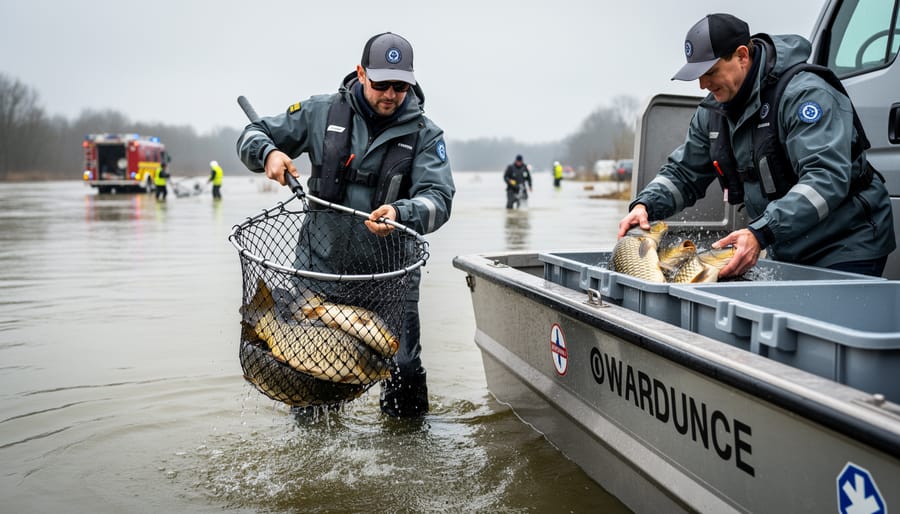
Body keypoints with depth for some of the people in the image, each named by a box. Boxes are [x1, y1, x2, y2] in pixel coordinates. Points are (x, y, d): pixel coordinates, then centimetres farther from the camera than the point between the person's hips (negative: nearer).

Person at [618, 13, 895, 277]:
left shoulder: (804, 93, -21)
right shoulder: (714, 111, 3)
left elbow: (825, 179, -32)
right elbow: (682, 172, 10)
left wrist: (761, 234, -43)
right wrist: (645, 205, -11)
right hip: (785, 252, 7)